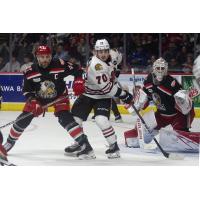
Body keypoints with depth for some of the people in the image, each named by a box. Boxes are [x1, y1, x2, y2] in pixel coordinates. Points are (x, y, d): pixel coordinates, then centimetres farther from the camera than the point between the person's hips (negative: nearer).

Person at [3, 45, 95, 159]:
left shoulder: (60, 65, -24)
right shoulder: (30, 72, -19)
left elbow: (76, 70, -12)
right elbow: (27, 91, -12)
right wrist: (34, 103, -26)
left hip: (59, 96, -2)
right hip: (38, 98, 2)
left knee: (65, 118, -23)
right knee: (24, 119, -1)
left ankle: (84, 144, -22)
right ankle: (10, 142, 21)